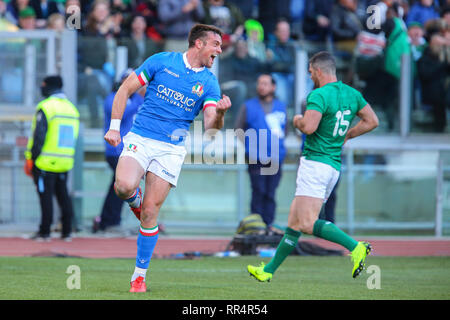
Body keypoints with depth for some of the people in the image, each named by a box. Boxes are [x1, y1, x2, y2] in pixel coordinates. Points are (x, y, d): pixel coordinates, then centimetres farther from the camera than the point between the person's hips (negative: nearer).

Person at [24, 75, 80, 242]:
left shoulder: (45, 107, -11)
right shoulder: (72, 108, 12)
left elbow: (38, 136, -15)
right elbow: (73, 139, 14)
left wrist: (31, 158, -8)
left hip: (45, 163, -6)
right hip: (65, 163, 6)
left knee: (46, 197, -1)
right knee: (63, 195, 13)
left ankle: (44, 232, 1)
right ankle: (67, 231, 13)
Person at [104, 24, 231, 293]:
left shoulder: (209, 82, 6)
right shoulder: (162, 61, 1)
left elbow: (210, 128, -4)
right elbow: (125, 90, 5)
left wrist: (220, 113, -25)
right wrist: (114, 127, -2)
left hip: (172, 149, 1)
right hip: (140, 139, -1)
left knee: (150, 212, -4)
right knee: (124, 186, -29)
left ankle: (140, 275, 7)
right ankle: (135, 201, 8)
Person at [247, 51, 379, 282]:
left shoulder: (318, 96, -14)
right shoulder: (352, 94, 12)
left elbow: (309, 126, -25)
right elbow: (372, 121, 18)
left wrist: (297, 121, -2)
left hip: (315, 161, -9)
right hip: (334, 166, 9)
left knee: (309, 224, -17)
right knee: (294, 221, 13)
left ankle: (355, 247, -28)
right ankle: (268, 271, 17)